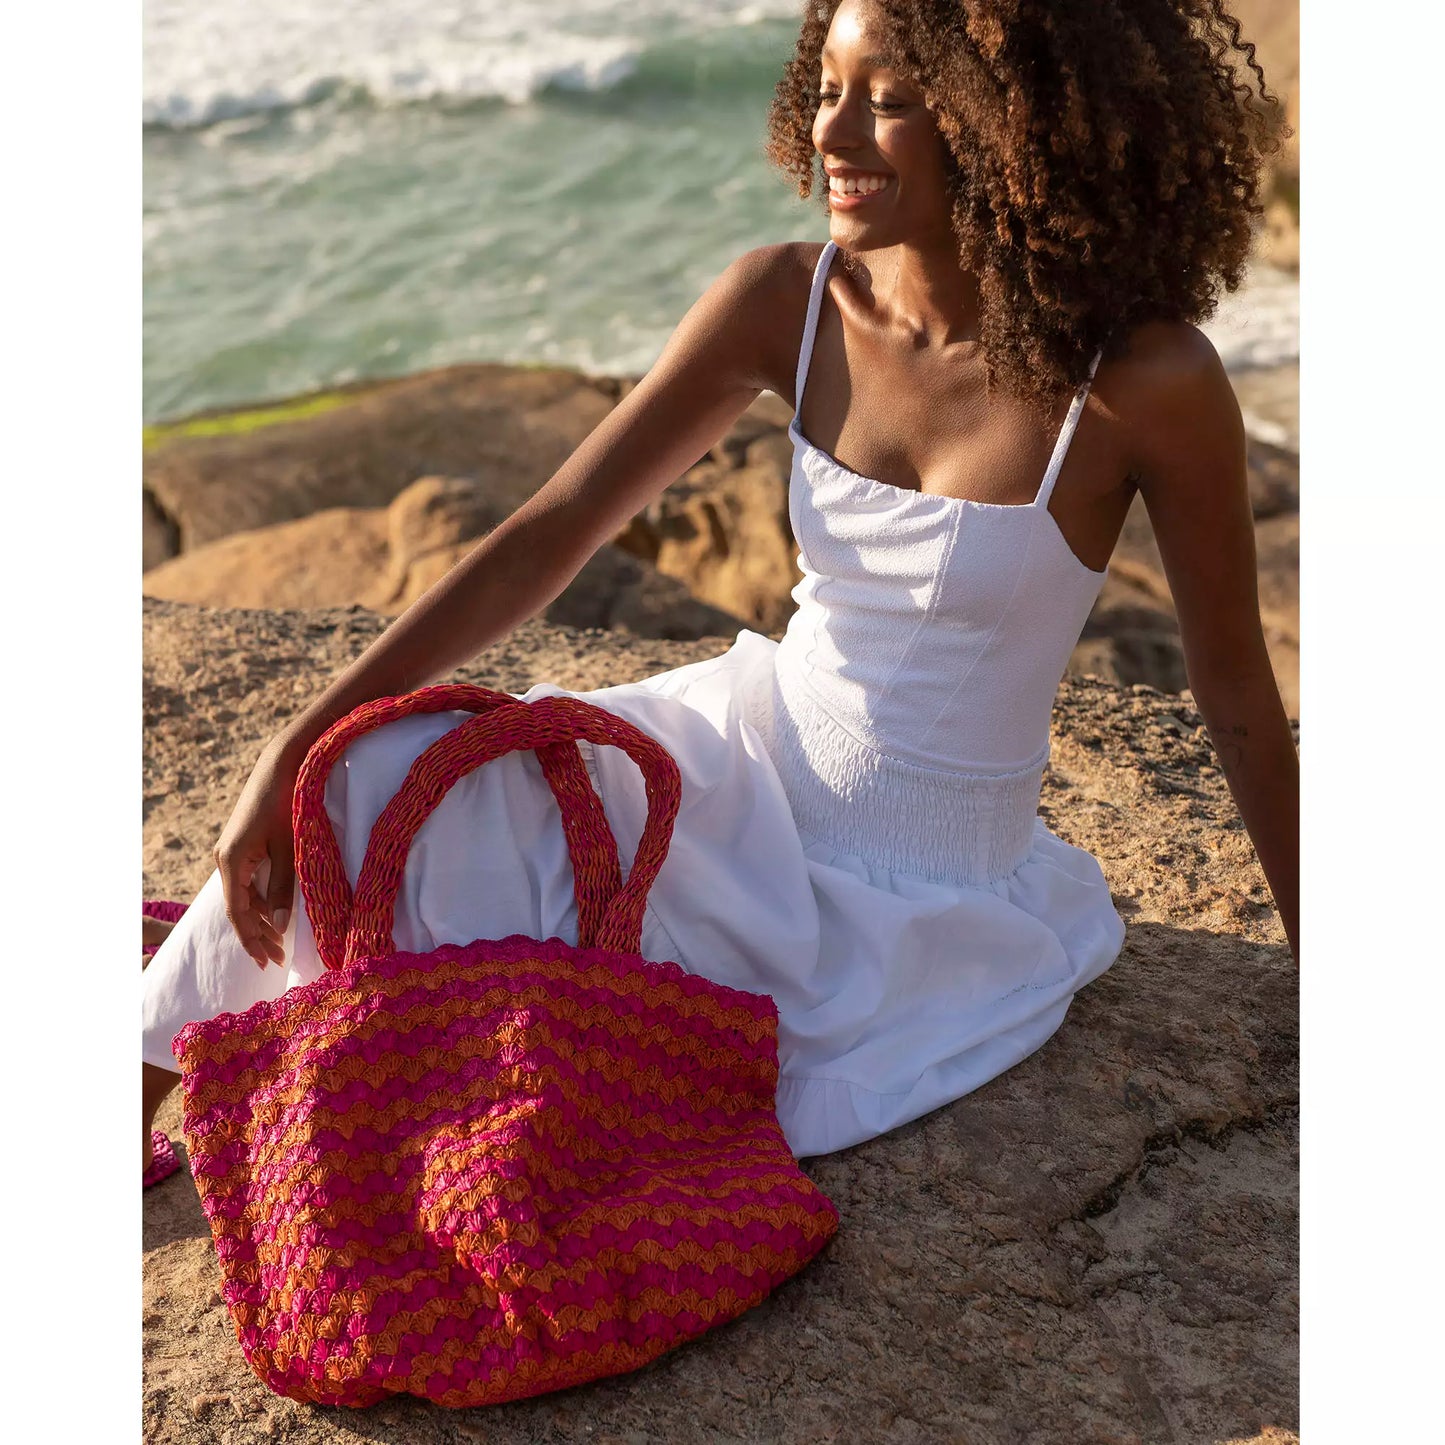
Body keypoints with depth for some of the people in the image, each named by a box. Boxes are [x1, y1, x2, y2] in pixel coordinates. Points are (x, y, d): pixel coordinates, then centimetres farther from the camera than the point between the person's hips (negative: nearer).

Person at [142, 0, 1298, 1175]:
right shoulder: (785, 302, -10)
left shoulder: (1145, 379, -21)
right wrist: (303, 746, -16)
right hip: (746, 766, 3)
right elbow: (550, 533, -10)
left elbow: (1239, 697, -8)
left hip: (924, 912, -3)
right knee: (393, 783, -15)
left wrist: (1319, 973, 3)